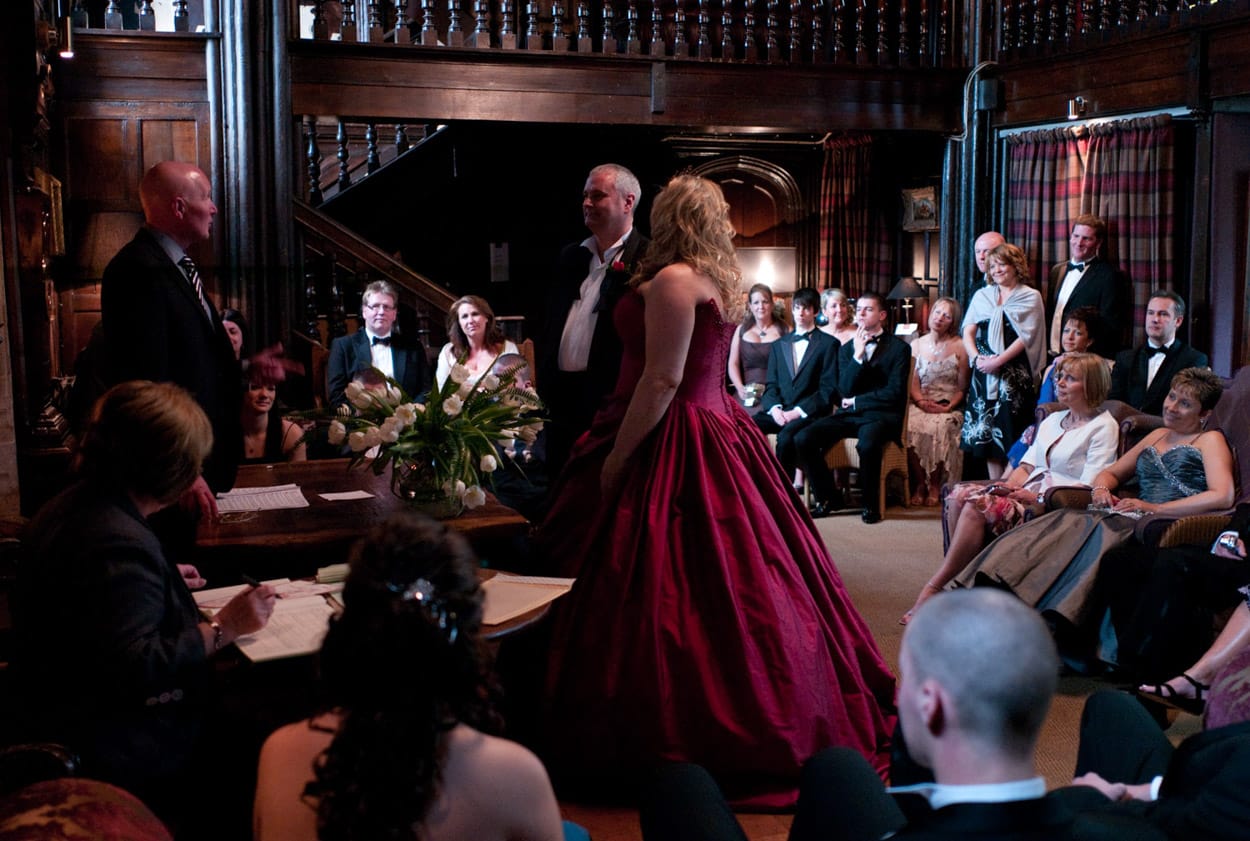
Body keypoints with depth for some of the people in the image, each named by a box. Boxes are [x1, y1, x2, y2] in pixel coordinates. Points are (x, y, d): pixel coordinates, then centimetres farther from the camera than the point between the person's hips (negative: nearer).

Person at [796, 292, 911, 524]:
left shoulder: (898, 348, 5)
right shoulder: (847, 348, 17)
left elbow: (894, 393, -6)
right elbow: (845, 391, 3)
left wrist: (856, 401, -2)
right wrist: (857, 355, -6)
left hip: (881, 415, -5)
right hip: (847, 416, 5)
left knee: (867, 443, -38)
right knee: (803, 439, -19)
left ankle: (871, 504, -14)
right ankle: (828, 497, -1)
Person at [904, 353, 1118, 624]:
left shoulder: (1103, 427, -1)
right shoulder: (1053, 420, 23)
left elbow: (1089, 487, -11)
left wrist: (1038, 498, -20)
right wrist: (1010, 485, -3)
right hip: (1028, 492, 8)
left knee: (979, 505, -28)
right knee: (960, 495, -19)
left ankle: (934, 587, -24)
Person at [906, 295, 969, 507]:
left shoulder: (959, 347, 5)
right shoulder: (917, 345, 13)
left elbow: (962, 387, 3)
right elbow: (913, 383, 7)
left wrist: (949, 407, -13)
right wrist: (921, 401, -12)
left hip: (948, 408, -2)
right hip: (921, 405, 2)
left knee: (938, 427, -35)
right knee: (909, 427, -32)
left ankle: (935, 485, -15)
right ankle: (920, 483, -15)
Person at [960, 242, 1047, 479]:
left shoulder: (1030, 297, 3)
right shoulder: (982, 295, 16)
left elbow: (1026, 337, -6)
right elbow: (968, 331, 8)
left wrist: (998, 361, -15)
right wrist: (976, 357, -9)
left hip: (1014, 374, -4)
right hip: (984, 374, 4)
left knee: (1010, 435, -6)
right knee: (987, 433, 2)